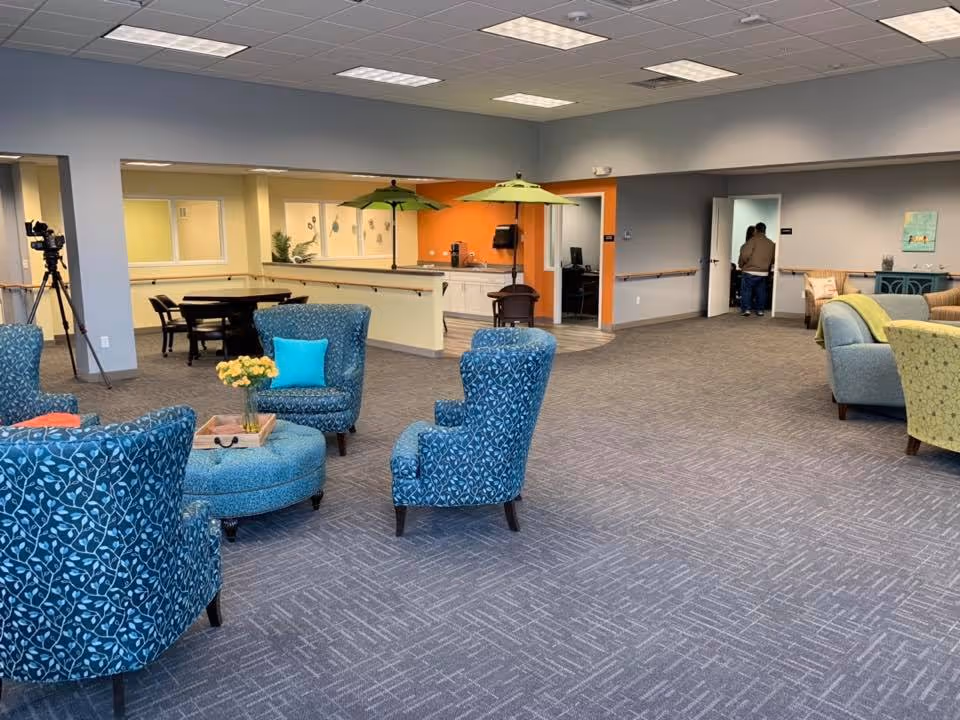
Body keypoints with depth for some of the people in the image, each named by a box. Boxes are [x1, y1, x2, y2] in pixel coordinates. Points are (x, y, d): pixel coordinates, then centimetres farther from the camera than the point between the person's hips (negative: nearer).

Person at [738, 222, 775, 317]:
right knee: (760, 291, 13)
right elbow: (772, 259, 11)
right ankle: (760, 310, 16)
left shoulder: (753, 240, -10)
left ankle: (746, 309, -5)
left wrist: (741, 264, 1)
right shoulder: (771, 243, 7)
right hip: (764, 272, 5)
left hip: (750, 271, -5)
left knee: (746, 290, 2)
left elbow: (745, 255, -16)